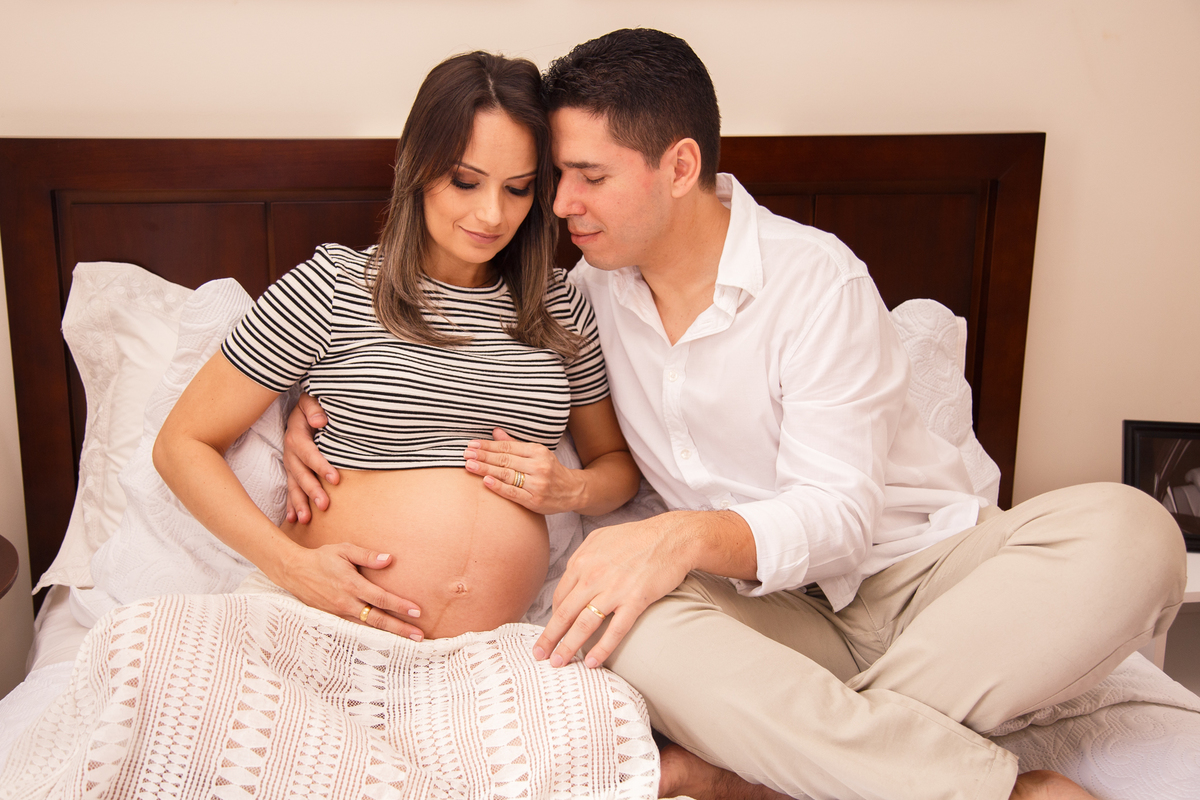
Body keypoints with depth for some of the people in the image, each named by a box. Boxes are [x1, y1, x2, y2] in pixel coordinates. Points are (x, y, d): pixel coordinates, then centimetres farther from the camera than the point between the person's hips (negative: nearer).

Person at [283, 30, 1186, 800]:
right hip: (786, 611, 3)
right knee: (623, 618, -32)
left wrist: (690, 534, -38)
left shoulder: (815, 278, -13)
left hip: (924, 568, -2)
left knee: (1128, 530, -31)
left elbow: (838, 512, -19)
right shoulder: (594, 291, 3)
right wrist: (327, 401, -2)